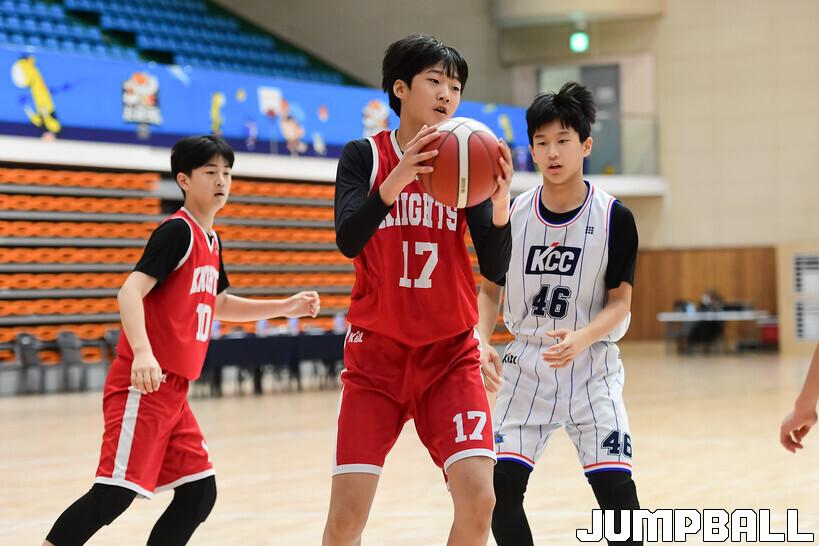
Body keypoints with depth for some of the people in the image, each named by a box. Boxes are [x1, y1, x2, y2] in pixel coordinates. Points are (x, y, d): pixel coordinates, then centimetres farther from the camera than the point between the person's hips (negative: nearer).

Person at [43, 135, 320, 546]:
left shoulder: (211, 240, 16)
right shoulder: (177, 231, -10)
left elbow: (217, 305, 34)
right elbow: (130, 291, -22)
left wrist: (285, 307, 29)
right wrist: (142, 352, -37)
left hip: (174, 390, 9)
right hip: (144, 384, -9)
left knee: (199, 493, 6)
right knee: (115, 492, -17)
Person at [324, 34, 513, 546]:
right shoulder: (364, 155, -2)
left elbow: (496, 270, -5)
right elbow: (347, 241, -19)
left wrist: (501, 206, -24)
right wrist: (395, 182, -35)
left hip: (451, 355, 2)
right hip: (376, 353, -1)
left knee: (478, 499, -13)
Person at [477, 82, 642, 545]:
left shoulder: (614, 217, -9)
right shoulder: (513, 214, -2)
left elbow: (620, 302, -8)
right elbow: (490, 290, 8)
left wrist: (580, 339, -27)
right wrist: (480, 341, -10)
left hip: (592, 366, -2)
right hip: (527, 362, 2)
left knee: (616, 488, -11)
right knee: (501, 485, -7)